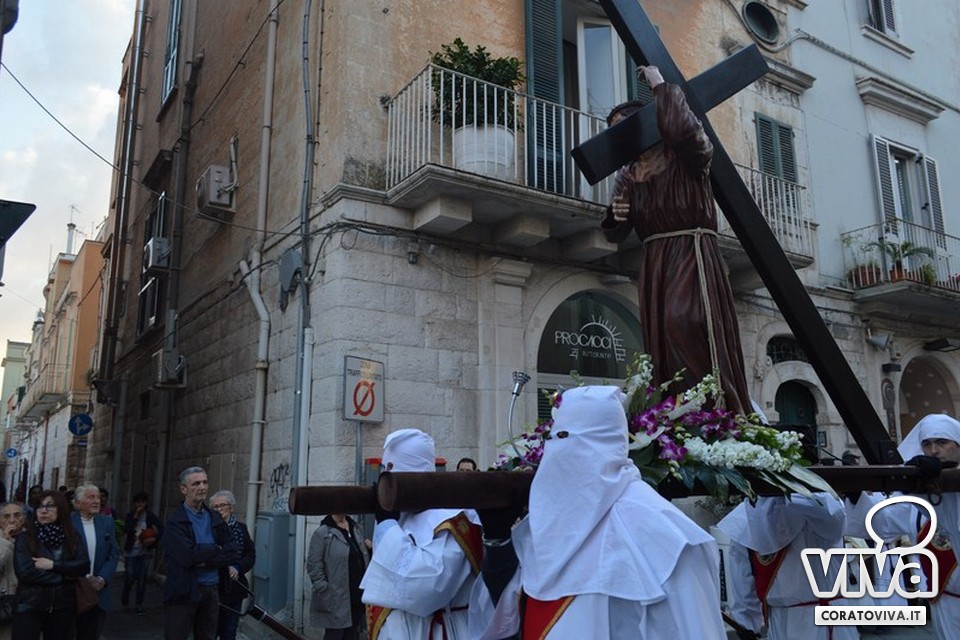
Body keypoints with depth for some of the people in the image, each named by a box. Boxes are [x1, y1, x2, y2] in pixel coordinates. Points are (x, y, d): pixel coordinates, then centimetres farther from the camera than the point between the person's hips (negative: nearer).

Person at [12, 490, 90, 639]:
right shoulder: (25, 538, -2)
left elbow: (84, 566, -6)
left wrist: (53, 565, -16)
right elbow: (25, 572, -13)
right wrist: (64, 576, -10)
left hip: (63, 607, 2)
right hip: (30, 607, -2)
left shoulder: (73, 537, 5)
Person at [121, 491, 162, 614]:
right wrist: (135, 516, -19)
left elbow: (162, 529, -9)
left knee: (142, 577, 2)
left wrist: (154, 538, -23)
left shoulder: (150, 516, -3)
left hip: (145, 551, 0)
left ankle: (139, 604, 14)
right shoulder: (130, 516, -2)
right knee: (130, 576, 0)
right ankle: (125, 594, 33)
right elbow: (127, 530, -17)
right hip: (131, 551, 0)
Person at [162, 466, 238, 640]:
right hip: (184, 591, -5)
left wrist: (205, 560, -14)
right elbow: (188, 556, -21)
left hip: (212, 590, 5)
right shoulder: (174, 522, -8)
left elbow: (232, 553, 0)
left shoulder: (216, 520, 9)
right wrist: (215, 549, -6)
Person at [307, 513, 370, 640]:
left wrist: (368, 549, 2)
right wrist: (324, 590, -15)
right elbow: (313, 566, -11)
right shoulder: (322, 533, -9)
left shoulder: (356, 529, 11)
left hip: (358, 597, 6)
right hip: (336, 600, -6)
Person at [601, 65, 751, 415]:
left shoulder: (685, 156, 2)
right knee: (661, 341, -1)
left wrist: (661, 85, -10)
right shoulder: (628, 176, 17)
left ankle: (718, 409, -23)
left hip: (691, 251, -6)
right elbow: (615, 233, 18)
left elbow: (682, 128, -24)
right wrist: (616, 215, -6)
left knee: (684, 321, -26)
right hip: (654, 262, 6)